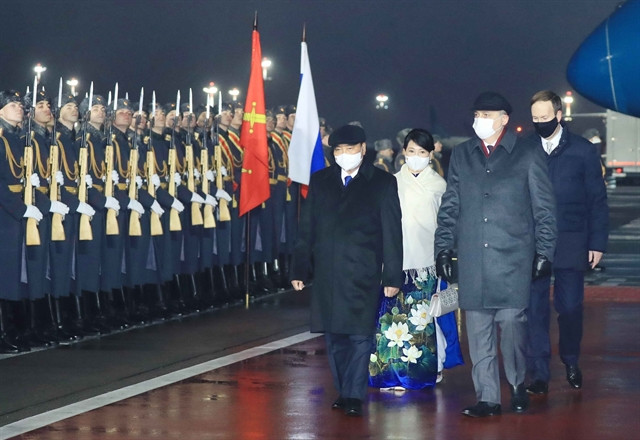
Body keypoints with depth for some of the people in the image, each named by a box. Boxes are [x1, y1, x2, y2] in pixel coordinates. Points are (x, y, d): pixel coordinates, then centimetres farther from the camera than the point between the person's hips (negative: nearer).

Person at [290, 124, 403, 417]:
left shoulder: (382, 183, 5)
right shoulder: (320, 181, 13)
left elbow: (392, 233, 2)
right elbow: (306, 228, 12)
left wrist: (392, 276, -4)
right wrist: (300, 269, 6)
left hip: (363, 274, -3)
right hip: (326, 274, 3)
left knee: (360, 335, -6)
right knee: (334, 336, 7)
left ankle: (354, 396, -4)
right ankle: (343, 391, 17)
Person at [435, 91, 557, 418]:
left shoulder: (527, 154, 3)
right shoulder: (461, 155, 13)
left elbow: (544, 207, 3)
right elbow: (449, 207, 15)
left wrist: (544, 252, -2)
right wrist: (443, 248, 9)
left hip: (512, 258, -3)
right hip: (472, 259, 3)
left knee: (512, 323, -4)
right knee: (478, 331, 2)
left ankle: (518, 387, 16)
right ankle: (487, 397, 7)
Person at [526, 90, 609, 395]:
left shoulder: (583, 151, 3)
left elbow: (597, 200, 5)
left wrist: (597, 243, -1)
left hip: (571, 244, 0)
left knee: (570, 307, 5)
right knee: (535, 309, -3)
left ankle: (572, 364, 25)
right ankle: (539, 374, 3)